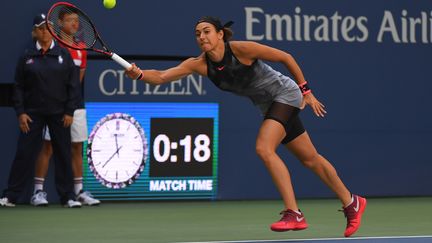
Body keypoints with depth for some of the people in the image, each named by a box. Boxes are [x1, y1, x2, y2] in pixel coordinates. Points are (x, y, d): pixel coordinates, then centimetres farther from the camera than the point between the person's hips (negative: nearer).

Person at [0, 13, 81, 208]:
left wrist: (69, 111, -4)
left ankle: (68, 197, 10)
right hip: (33, 114, 0)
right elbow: (18, 87, 5)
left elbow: (73, 85, 2)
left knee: (63, 154, 2)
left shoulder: (63, 55, 3)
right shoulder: (27, 57, 3)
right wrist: (20, 112, -3)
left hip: (59, 113, 0)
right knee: (24, 153, -2)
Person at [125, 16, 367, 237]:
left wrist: (306, 91, -11)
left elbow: (286, 58, -15)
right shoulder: (199, 64, -11)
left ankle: (294, 214, -22)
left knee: (264, 148, -24)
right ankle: (351, 203, 29)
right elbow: (162, 76, -20)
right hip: (270, 106, 7)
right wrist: (140, 74, -41)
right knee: (310, 158, 14)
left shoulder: (241, 49, -25)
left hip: (286, 93, -7)